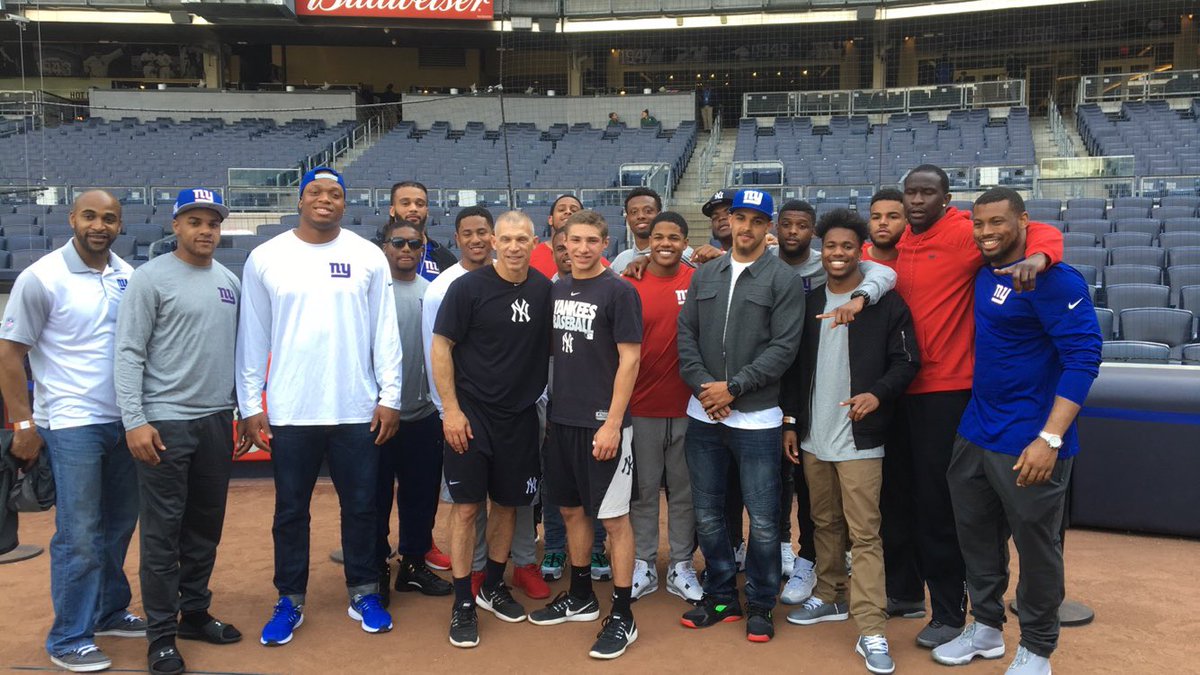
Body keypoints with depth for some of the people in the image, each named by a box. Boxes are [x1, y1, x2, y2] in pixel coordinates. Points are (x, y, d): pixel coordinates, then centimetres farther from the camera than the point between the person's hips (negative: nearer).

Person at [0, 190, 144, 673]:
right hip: (72, 425, -5)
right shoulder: (42, 278, -8)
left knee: (119, 524, 15)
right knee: (79, 535, -1)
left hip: (124, 421, 5)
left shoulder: (128, 277, 6)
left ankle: (110, 612, 32)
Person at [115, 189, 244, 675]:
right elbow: (129, 354, -11)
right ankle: (161, 634, 10)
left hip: (217, 421, 6)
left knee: (206, 527, 14)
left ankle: (195, 613, 28)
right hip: (165, 422, -6)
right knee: (162, 532, -1)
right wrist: (134, 421, -17)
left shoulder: (230, 283, 11)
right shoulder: (151, 278, -6)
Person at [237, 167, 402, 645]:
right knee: (291, 510, 11)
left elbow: (385, 333, 1)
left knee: (361, 506, 10)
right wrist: (250, 404, 1)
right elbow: (253, 337, 3)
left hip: (357, 409, 0)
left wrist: (389, 397, -2)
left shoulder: (368, 257, 1)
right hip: (289, 411, 0)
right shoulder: (265, 258, 1)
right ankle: (290, 600, 25)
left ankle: (363, 593, 26)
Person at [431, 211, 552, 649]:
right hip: (471, 414, -4)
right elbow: (441, 347, -7)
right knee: (466, 506, -2)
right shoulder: (468, 287, -9)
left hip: (520, 415, 4)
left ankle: (493, 587, 31)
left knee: (508, 503, 13)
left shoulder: (543, 289, 2)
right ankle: (463, 603, 10)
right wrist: (451, 410, -12)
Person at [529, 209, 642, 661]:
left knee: (613, 518, 0)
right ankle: (580, 597, 32)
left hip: (602, 422, -6)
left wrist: (612, 423, -17)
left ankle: (622, 617, 11)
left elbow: (629, 359, -12)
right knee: (571, 509, 16)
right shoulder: (555, 290, 10)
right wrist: (549, 410, 12)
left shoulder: (618, 291, -9)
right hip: (562, 419, 7)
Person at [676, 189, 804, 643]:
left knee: (763, 521, 1)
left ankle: (760, 606, 20)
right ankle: (721, 597, 28)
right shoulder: (704, 275, 11)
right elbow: (686, 335, 7)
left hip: (756, 418, -4)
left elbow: (784, 347, -10)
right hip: (704, 416, 4)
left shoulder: (784, 280, -3)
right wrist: (703, 386, -8)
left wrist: (733, 388, -15)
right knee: (707, 514, 12)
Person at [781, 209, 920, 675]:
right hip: (812, 438, 5)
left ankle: (871, 632, -2)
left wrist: (878, 393, -23)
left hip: (860, 440, -5)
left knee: (864, 534, -5)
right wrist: (790, 421, 7)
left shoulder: (886, 304, -4)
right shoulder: (807, 303, 9)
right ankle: (829, 598, 33)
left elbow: (906, 361, -5)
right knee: (825, 524, 17)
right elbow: (794, 367, 11)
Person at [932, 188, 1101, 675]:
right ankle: (986, 627, 37)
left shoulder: (1053, 280, -17)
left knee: (1036, 545, 8)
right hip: (975, 432, 8)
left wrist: (1050, 438, -27)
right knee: (976, 533, 18)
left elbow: (1083, 357, -21)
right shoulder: (983, 273, 7)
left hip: (1029, 442, -8)